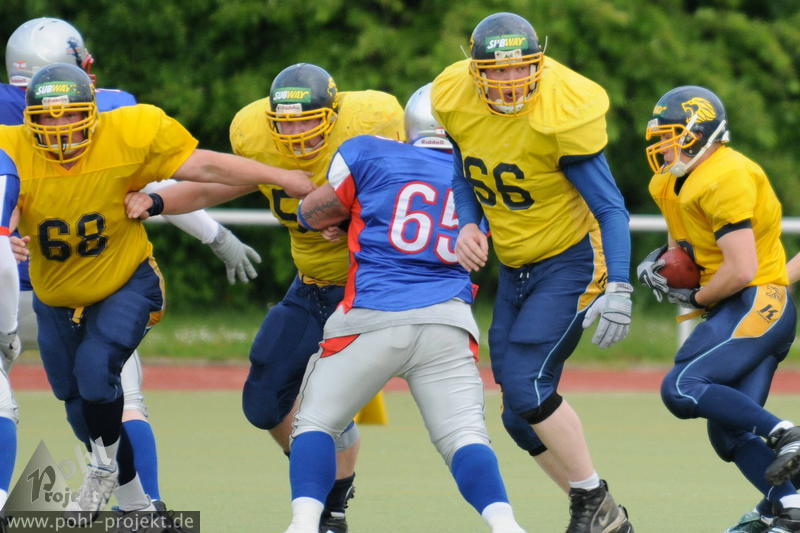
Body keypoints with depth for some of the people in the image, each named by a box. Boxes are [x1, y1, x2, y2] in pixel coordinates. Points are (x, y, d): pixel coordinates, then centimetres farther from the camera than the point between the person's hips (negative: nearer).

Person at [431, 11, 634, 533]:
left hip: (570, 261, -7)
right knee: (521, 416, 5)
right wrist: (468, 224, -8)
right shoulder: (454, 99, -7)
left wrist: (618, 289, -27)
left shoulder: (560, 114, -23)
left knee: (527, 386, -19)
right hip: (516, 269, 7)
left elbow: (610, 207, -18)